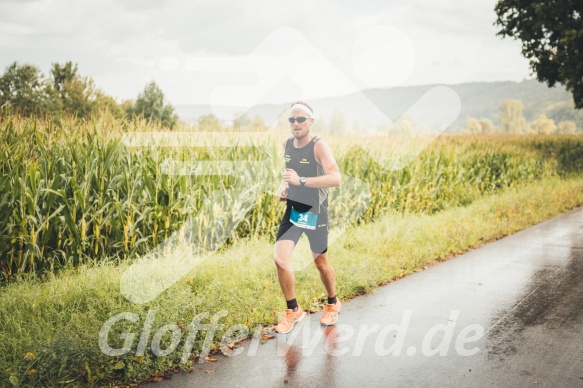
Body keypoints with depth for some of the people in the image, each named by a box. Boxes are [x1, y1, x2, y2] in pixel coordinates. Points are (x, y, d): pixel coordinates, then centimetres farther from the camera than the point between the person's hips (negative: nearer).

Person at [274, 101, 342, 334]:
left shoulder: (319, 146, -18)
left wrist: (301, 181, -40)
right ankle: (293, 311, 7)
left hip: (315, 213, -5)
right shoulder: (286, 144, 2)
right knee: (280, 259, -10)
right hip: (292, 210, 5)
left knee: (321, 263, 11)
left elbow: (336, 178, -33)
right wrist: (285, 186, 3)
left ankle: (333, 304, 38)